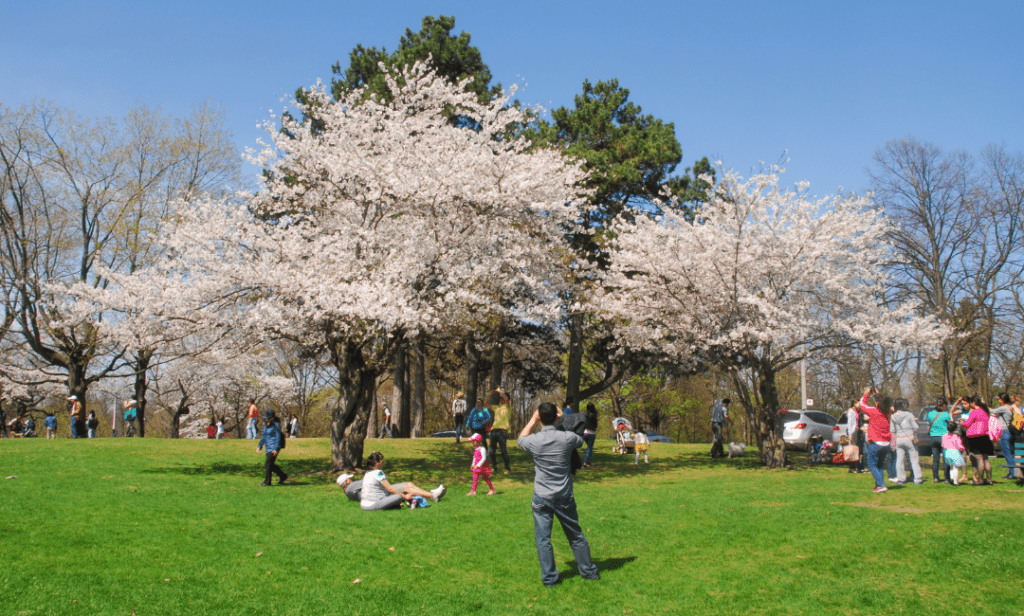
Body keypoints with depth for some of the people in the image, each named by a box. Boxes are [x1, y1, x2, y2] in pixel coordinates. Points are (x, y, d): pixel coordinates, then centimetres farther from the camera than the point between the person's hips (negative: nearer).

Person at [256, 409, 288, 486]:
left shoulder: (276, 424, -11)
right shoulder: (266, 424, 13)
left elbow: (278, 437, -15)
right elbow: (264, 436, 24)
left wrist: (276, 448, -21)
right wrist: (260, 445, 18)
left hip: (274, 448, -9)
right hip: (268, 448, 9)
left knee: (268, 463, -12)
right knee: (271, 465, 11)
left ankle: (267, 481, -6)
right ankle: (283, 476, 25)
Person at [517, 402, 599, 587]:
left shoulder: (534, 441, -11)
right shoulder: (567, 437, -10)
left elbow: (520, 439, 14)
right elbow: (580, 440, 16)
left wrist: (533, 420, 19)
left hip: (542, 497, -2)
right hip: (565, 497, 2)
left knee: (543, 539, 7)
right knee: (576, 535, 15)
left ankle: (549, 578, 10)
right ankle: (589, 571, 27)